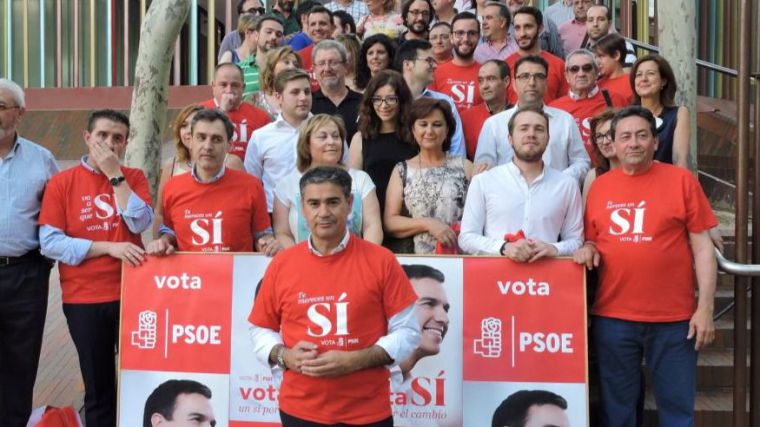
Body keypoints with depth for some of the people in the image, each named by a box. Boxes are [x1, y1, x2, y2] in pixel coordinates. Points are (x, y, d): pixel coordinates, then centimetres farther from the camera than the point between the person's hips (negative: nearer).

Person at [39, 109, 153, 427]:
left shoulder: (133, 178, 5)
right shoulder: (61, 182, 0)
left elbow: (140, 223, -11)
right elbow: (50, 242, -8)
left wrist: (115, 174, -12)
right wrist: (109, 248, -14)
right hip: (83, 299, -1)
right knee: (97, 385, 9)